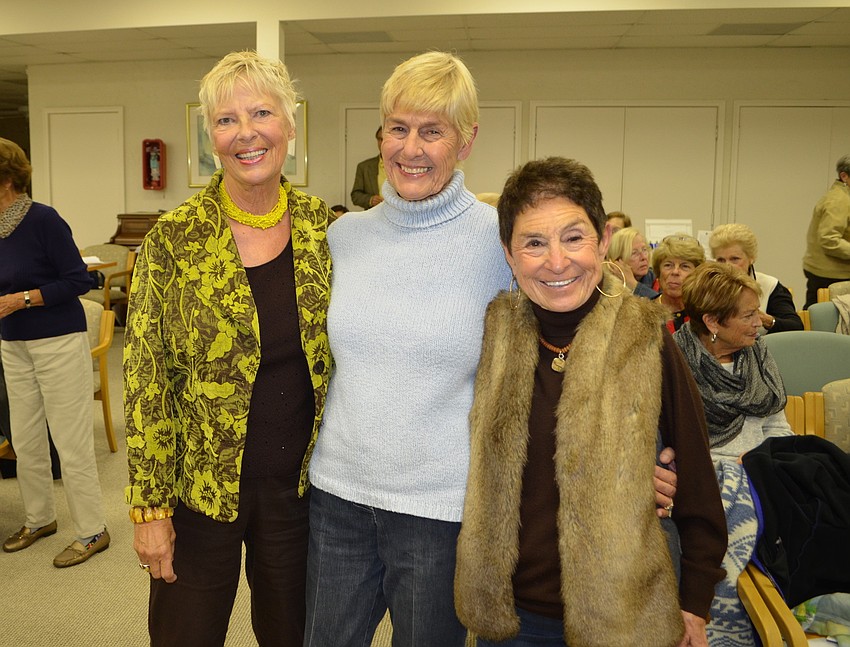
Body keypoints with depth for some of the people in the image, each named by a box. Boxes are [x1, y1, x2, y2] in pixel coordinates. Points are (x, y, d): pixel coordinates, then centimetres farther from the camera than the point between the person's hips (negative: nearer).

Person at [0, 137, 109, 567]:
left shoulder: (43, 220, -15)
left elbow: (78, 280, -15)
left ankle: (92, 532, 13)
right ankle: (39, 519, 34)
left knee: (71, 442, 0)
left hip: (58, 342, -7)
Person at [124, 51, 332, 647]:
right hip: (200, 490, -2)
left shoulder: (324, 227, -3)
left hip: (299, 486, 2)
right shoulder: (174, 240, -11)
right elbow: (146, 380, -8)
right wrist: (150, 506, -8)